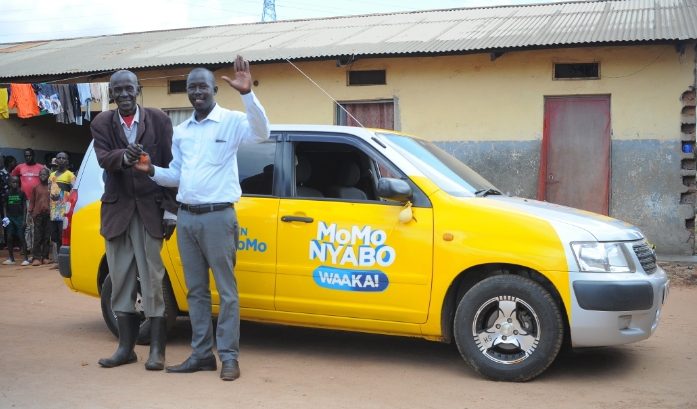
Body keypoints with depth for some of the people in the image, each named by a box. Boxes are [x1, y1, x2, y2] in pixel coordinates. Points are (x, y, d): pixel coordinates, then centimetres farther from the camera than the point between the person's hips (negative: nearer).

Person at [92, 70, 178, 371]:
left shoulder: (158, 119, -1)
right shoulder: (102, 124, 5)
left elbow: (170, 165, -1)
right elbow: (103, 159, -10)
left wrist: (171, 209, -5)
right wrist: (123, 156, -33)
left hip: (150, 208, -3)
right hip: (117, 209, 3)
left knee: (152, 280, -1)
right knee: (121, 281, 9)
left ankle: (157, 349, 7)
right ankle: (125, 347, 20)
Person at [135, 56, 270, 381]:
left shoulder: (231, 121, -4)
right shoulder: (181, 131, 14)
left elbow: (261, 133, -24)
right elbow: (177, 175, 17)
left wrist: (247, 93, -34)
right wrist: (152, 171, -2)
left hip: (218, 216, -6)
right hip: (186, 217, 6)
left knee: (226, 289, -1)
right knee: (196, 290, 10)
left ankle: (228, 356, 5)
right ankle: (201, 353, 18)